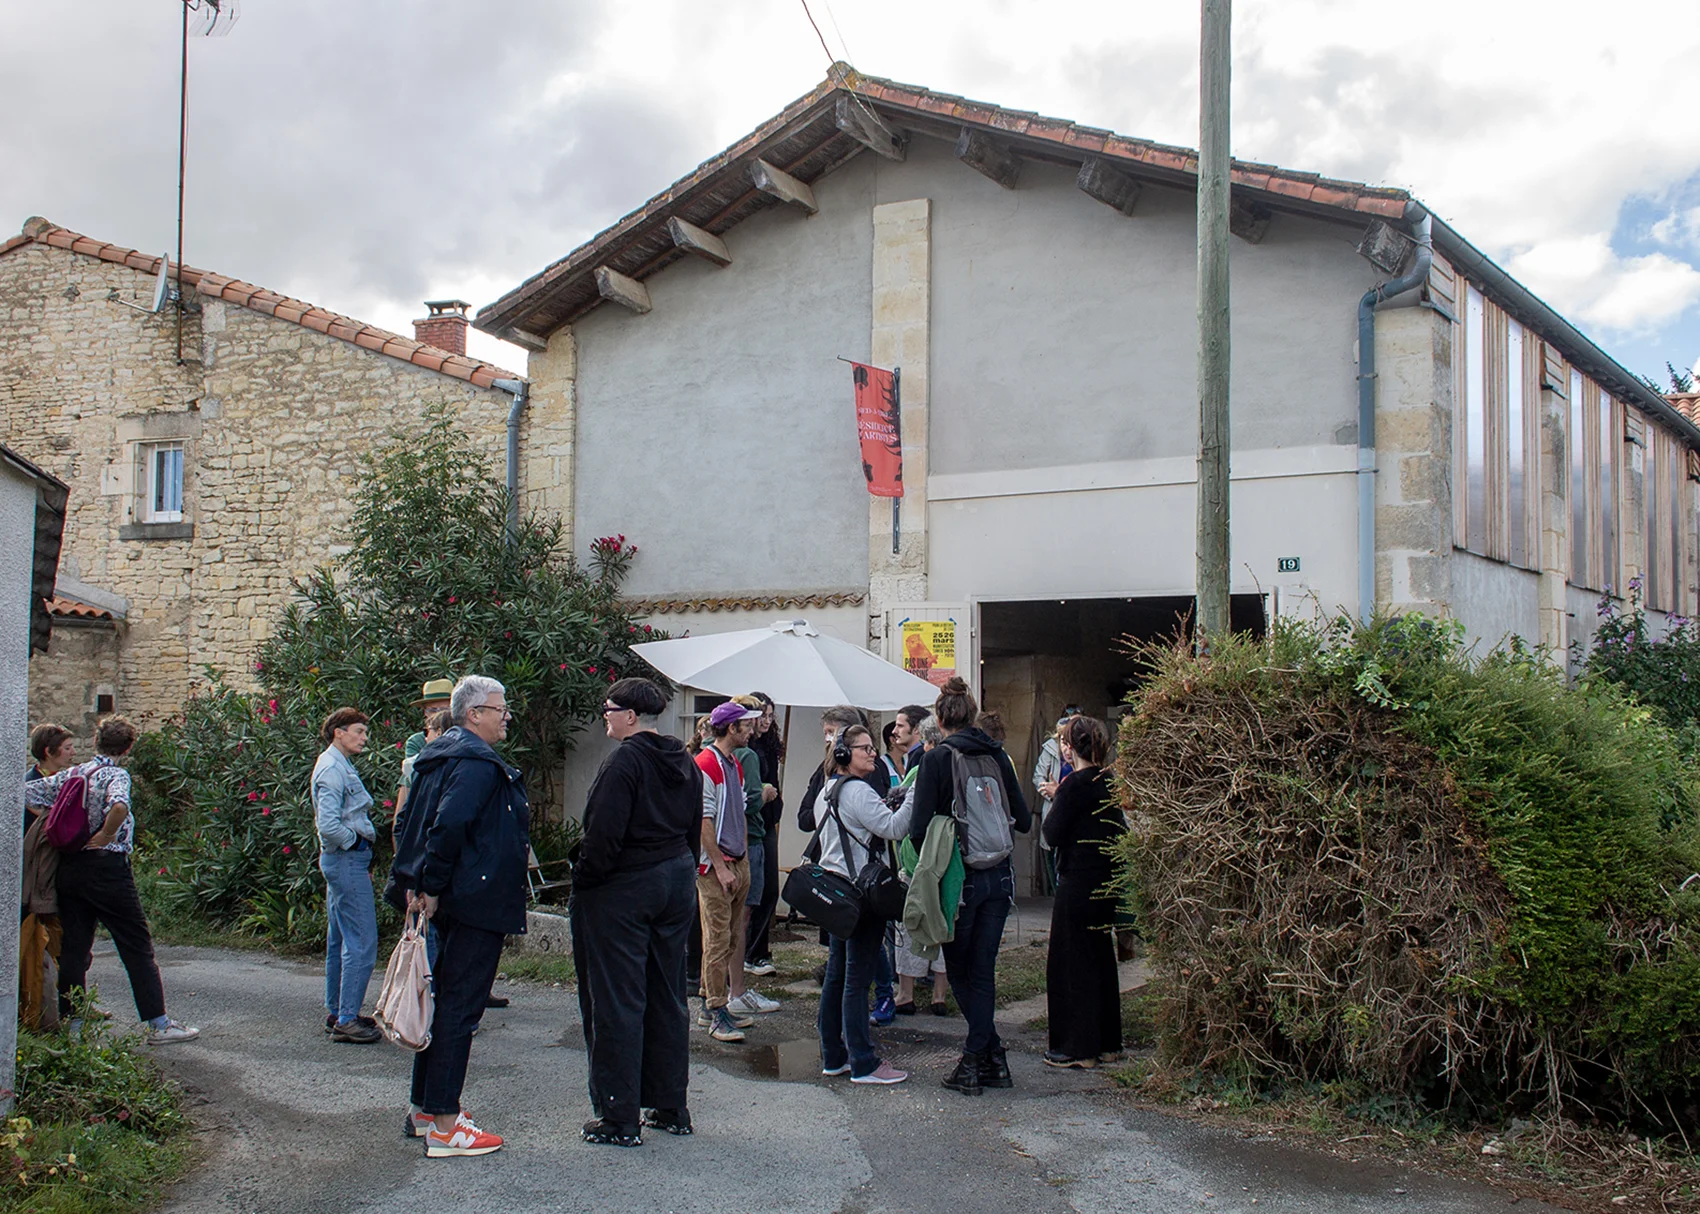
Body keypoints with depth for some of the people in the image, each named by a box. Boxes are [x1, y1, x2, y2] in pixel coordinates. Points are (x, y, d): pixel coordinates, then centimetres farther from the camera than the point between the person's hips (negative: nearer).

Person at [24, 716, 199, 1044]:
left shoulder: (69, 774, 9)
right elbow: (119, 807, -30)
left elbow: (26, 791, 12)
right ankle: (158, 1023, 1)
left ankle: (70, 1024, 15)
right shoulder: (115, 775, -10)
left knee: (73, 948, 12)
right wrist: (105, 837, -15)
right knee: (137, 946, 0)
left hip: (68, 867, 6)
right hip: (107, 866, -6)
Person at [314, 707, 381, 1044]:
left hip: (342, 860, 11)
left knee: (339, 940, 15)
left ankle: (336, 1013, 22)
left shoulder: (341, 766, 16)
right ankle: (346, 1020, -7)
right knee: (362, 941, -10)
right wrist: (354, 842, -10)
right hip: (347, 860, -11)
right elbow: (328, 825, -25)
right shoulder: (332, 769, -15)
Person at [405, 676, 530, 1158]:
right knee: (460, 1008, -6)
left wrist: (419, 885, 15)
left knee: (443, 999, 17)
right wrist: (433, 888, -18)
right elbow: (450, 825, -27)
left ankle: (425, 1106, 26)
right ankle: (443, 1126, -1)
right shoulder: (477, 763, -16)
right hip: (478, 904, -11)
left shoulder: (440, 755, 16)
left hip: (449, 903, 11)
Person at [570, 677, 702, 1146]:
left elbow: (603, 835, -21)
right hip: (677, 886, 8)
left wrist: (582, 885, -11)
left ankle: (619, 1118, 4)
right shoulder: (686, 764, 9)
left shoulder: (625, 761, -17)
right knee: (667, 997, 15)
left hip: (622, 890, -8)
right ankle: (670, 1107, 22)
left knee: (616, 1002, -1)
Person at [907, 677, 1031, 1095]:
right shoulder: (998, 756, 2)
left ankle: (981, 1060, 8)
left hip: (959, 878, -4)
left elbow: (919, 829, -15)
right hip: (999, 876, 4)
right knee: (983, 970, 11)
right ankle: (987, 1061, 11)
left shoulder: (936, 759, -10)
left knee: (960, 972, 9)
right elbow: (1023, 821, 6)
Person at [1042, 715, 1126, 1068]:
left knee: (1070, 962, 1)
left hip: (1078, 883, -8)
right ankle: (1107, 1041, 24)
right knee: (1101, 958, 16)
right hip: (1106, 880, 8)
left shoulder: (1074, 785, -16)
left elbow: (1052, 833, -16)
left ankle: (1078, 1047, 5)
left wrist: (1055, 800, -1)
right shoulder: (1109, 783, 7)